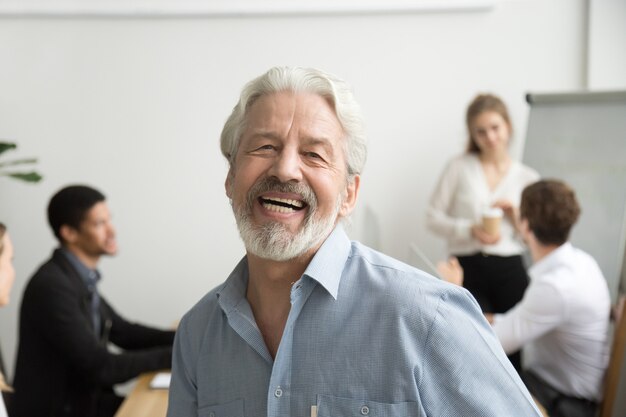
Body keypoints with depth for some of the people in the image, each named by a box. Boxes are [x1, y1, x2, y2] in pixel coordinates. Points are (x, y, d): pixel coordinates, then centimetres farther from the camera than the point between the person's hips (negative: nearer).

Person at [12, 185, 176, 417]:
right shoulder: (51, 286, -22)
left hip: (85, 398, 8)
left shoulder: (81, 277, 6)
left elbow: (122, 332, 15)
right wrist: (173, 355, -17)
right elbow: (100, 368, -21)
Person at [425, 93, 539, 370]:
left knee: (518, 349, 0)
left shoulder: (528, 178, 9)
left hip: (510, 270, 2)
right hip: (467, 268, -2)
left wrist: (516, 215, -8)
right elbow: (433, 217, 1)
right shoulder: (459, 167, 3)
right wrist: (470, 230, -14)